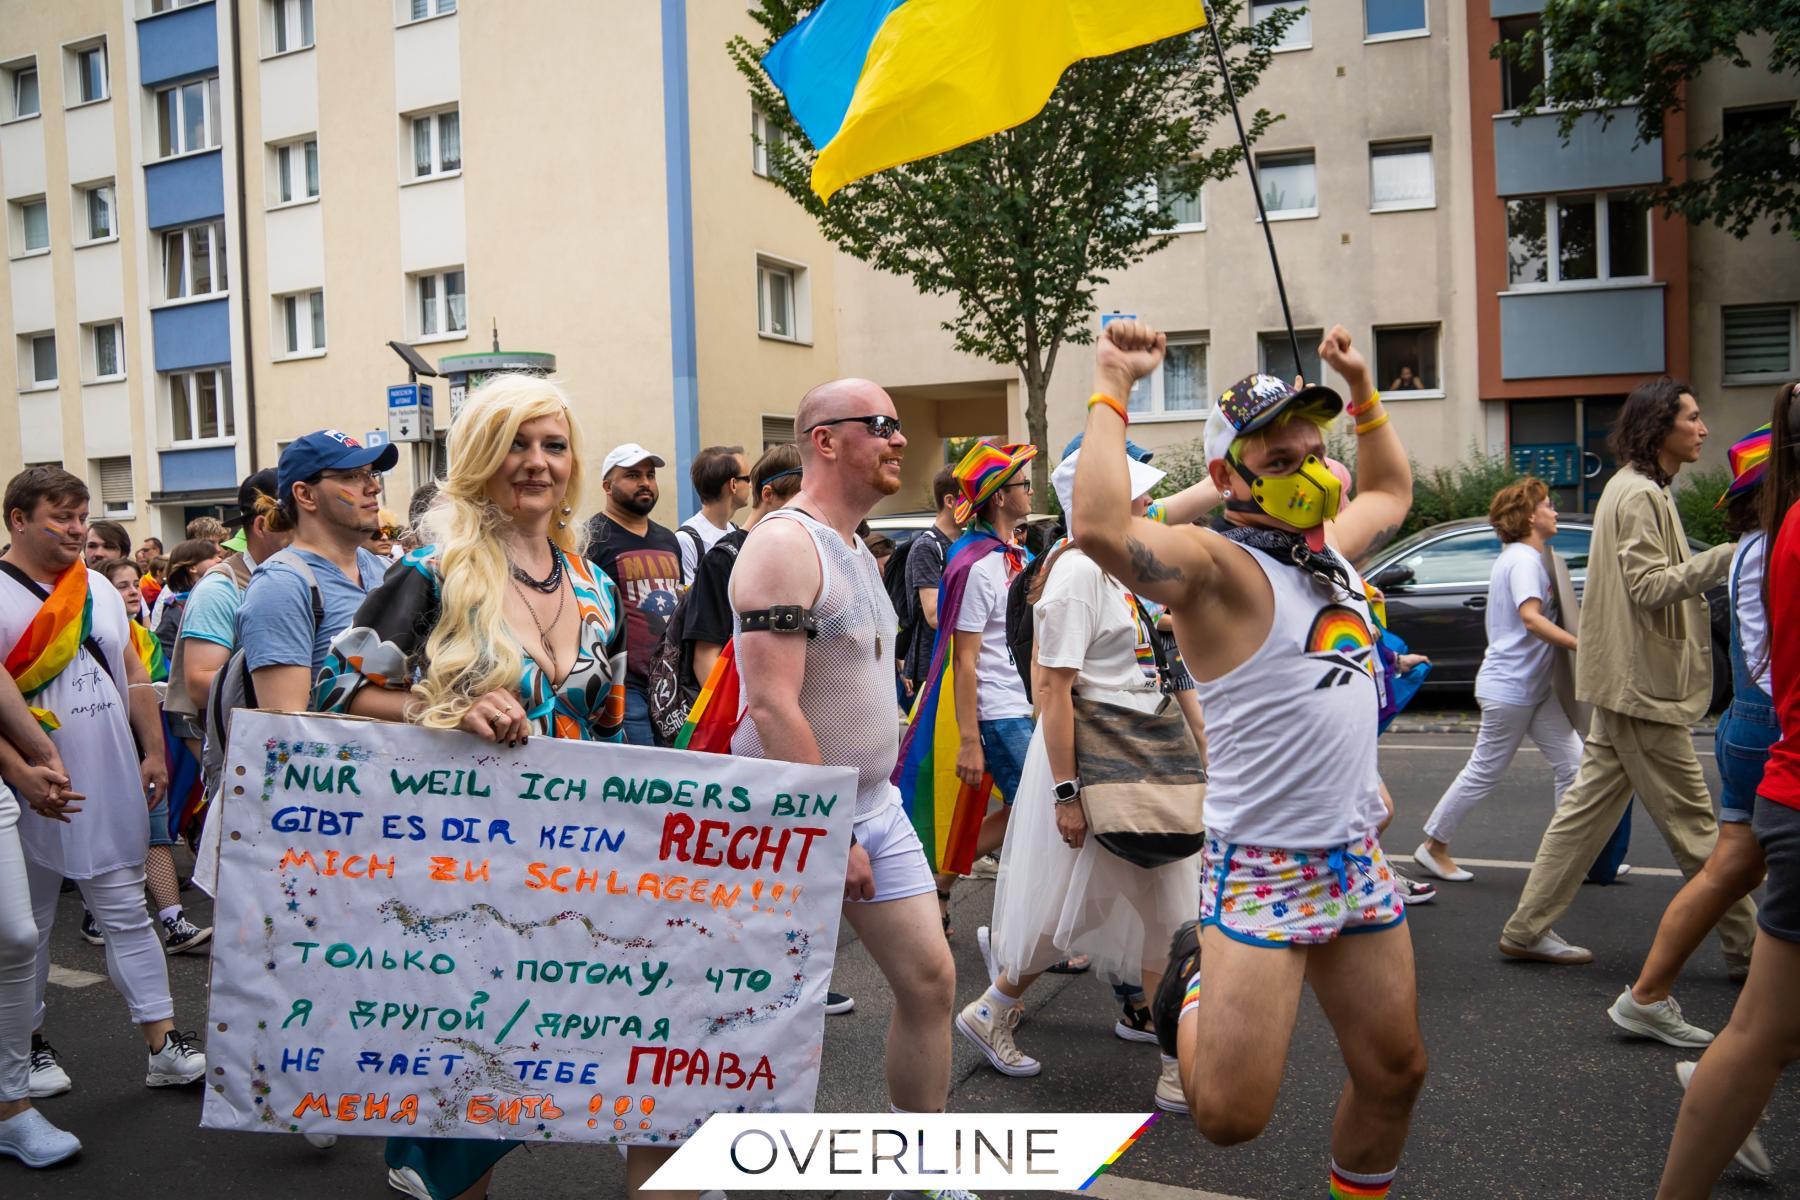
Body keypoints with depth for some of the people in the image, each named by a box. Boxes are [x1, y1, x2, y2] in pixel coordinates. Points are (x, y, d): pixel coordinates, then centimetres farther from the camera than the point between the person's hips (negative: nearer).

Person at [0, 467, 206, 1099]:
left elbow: (133, 676, 16)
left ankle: (164, 1045, 10)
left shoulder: (100, 588, 11)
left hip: (111, 787, 5)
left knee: (127, 913, 8)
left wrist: (154, 751, 12)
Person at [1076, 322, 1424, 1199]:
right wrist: (1112, 390, -25)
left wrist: (1362, 391, 22)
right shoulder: (1217, 564, -15)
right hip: (1260, 871, -7)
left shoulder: (1331, 546, 10)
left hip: (1357, 860, 7)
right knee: (1229, 1117, -8)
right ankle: (1196, 980, 21)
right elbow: (1102, 529, -35)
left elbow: (1392, 491, 33)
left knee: (1394, 1075, 16)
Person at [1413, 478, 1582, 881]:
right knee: (1484, 772, 1)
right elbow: (1531, 618, -29)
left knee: (1573, 764, 4)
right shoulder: (1523, 560, -15)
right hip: (1508, 686, -10)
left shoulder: (1525, 557, 17)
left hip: (1536, 688, 10)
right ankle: (1433, 847, 13)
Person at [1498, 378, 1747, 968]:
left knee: (1589, 804, 10)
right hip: (1643, 682, -10)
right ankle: (1745, 940, 11)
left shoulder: (1640, 490, 19)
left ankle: (1527, 928, 12)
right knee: (1692, 820, 0)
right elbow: (1651, 587, -23)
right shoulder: (1640, 495, -15)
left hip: (1628, 680, 10)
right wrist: (1727, 557, -28)